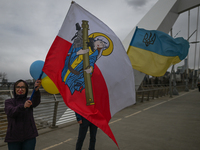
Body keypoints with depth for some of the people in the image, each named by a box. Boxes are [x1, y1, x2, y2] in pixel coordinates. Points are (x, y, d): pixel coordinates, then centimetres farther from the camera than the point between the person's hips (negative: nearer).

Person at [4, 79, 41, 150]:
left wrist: (36, 90, -45)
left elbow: (36, 102, -22)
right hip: (14, 138, 0)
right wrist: (23, 106, -40)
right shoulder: (8, 102, 2)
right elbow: (10, 112, -19)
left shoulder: (29, 100, 2)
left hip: (29, 137, 0)